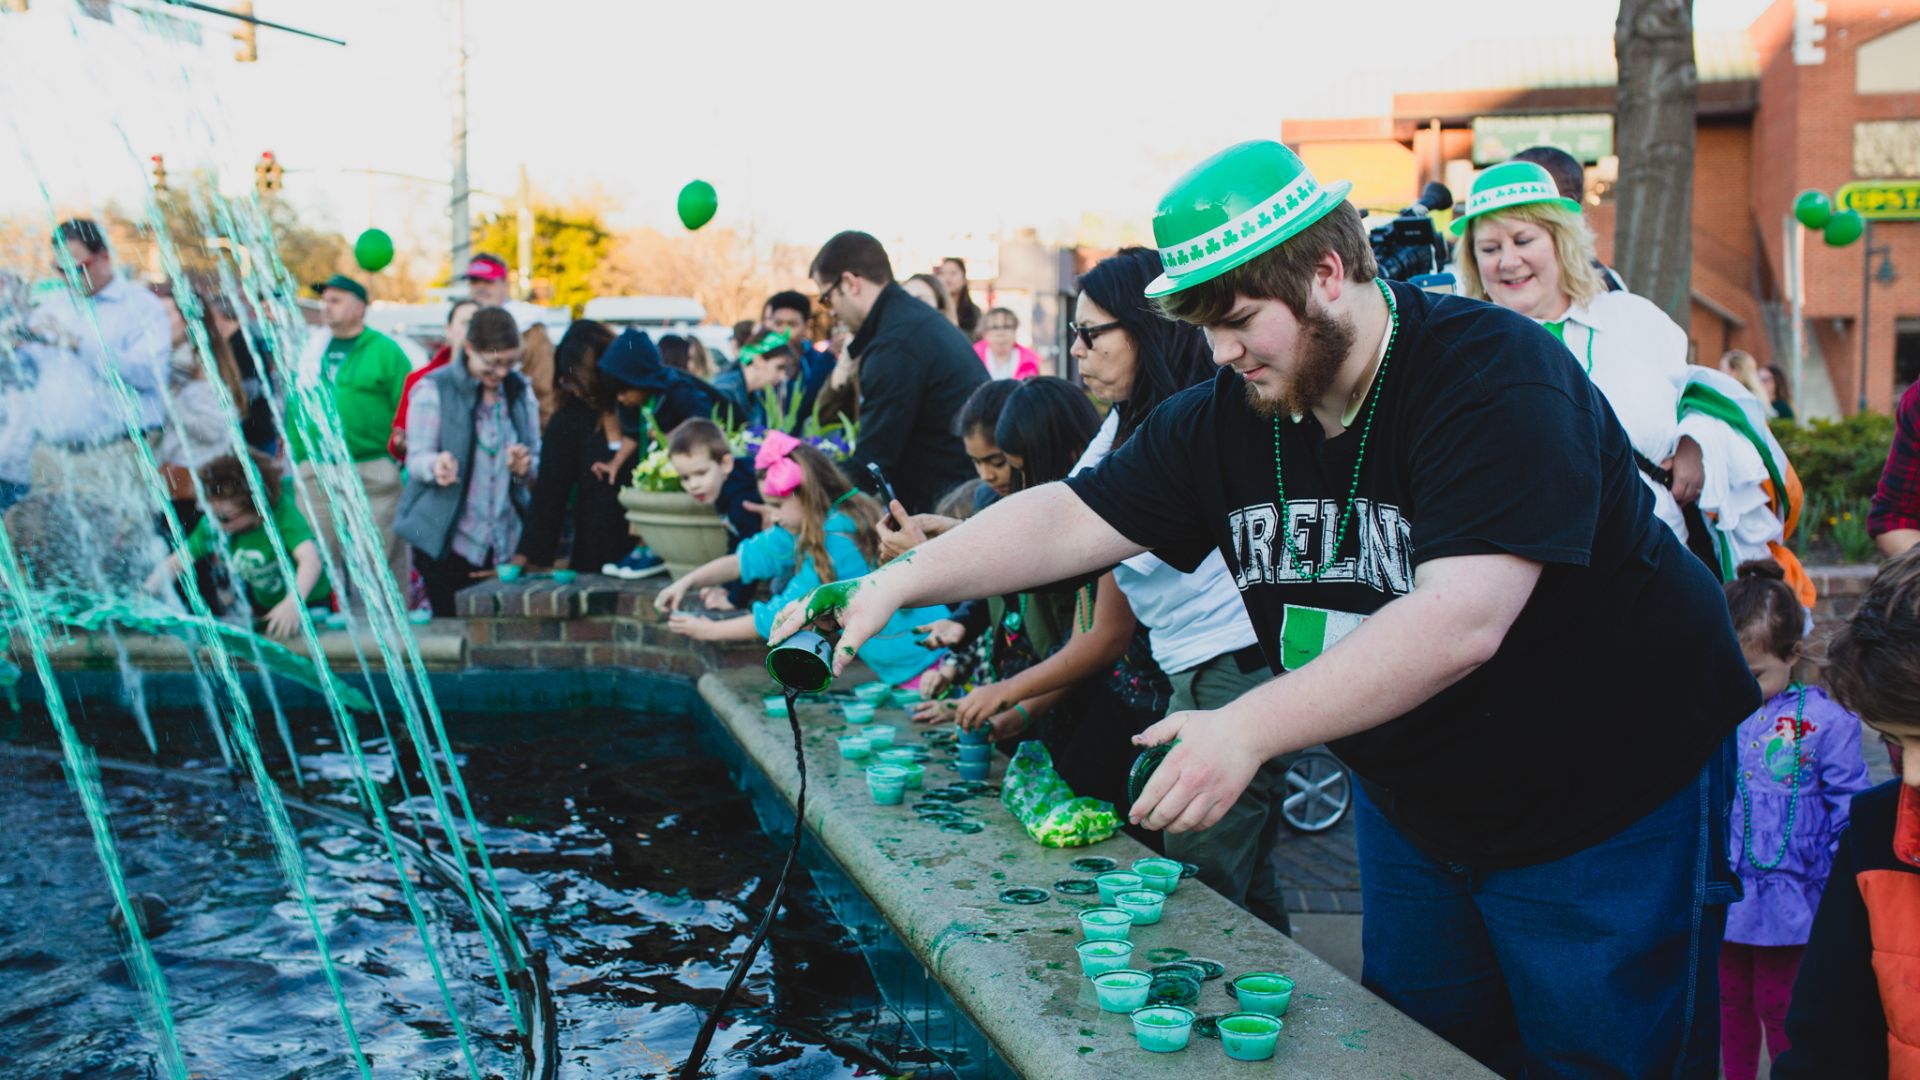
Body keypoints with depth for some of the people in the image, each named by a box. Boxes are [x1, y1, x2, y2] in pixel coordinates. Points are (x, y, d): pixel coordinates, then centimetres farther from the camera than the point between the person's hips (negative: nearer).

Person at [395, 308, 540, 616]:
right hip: (448, 544, -3)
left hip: (507, 545, 4)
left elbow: (537, 461, 13)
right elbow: (416, 460, -6)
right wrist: (435, 465, -30)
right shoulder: (434, 389, -3)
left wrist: (525, 467, -12)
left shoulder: (520, 390, 10)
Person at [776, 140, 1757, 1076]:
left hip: (1612, 812, -6)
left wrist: (1249, 729, -43)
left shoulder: (1493, 381, -26)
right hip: (1415, 812, 6)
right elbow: (1071, 519, -3)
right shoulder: (1226, 419, -5)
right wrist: (893, 585, -14)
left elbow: (1463, 619, -38)